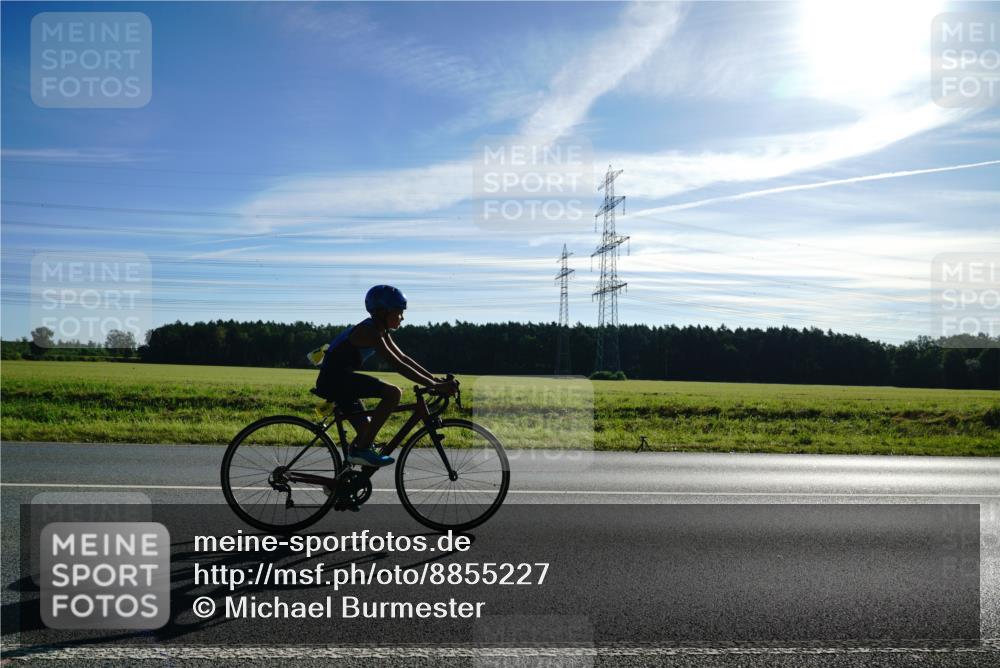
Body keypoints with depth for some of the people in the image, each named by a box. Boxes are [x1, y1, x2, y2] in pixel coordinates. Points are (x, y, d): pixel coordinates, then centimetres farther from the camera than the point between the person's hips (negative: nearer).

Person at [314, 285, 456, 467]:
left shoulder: (379, 331, 10)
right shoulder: (369, 332, -20)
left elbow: (403, 357, 13)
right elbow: (399, 366, -27)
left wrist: (434, 378, 6)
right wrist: (435, 386, -27)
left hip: (338, 381, 10)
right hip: (334, 379, -10)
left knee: (367, 430, 13)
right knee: (393, 393, -21)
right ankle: (362, 450, -15)